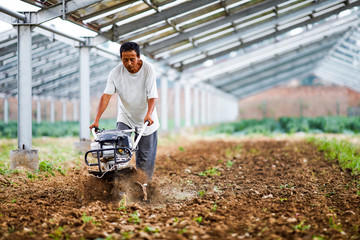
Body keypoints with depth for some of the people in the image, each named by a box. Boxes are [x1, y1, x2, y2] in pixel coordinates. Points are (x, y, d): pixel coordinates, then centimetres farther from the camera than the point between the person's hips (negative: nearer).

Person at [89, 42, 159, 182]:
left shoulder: (148, 69, -16)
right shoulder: (116, 72, -13)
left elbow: (152, 96, -21)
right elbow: (106, 96, -18)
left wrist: (149, 114, -39)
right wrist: (96, 119, -27)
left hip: (145, 119, -1)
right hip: (125, 117, 1)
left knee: (145, 157, 3)